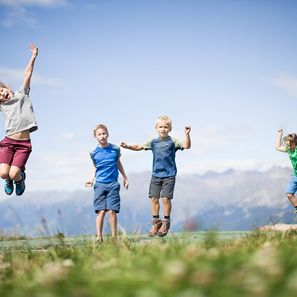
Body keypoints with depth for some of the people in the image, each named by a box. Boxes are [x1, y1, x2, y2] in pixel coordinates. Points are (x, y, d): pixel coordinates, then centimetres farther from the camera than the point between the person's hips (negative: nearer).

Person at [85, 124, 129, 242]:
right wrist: (91, 178, 3)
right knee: (101, 211, -5)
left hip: (113, 184, 0)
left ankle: (114, 237, 4)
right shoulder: (94, 153, 4)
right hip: (99, 184, 0)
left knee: (112, 211, -5)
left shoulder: (115, 149, 3)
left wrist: (125, 178, 23)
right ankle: (99, 237, 1)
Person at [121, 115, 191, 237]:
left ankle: (166, 223, 8)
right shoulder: (153, 143, 9)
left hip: (169, 175, -4)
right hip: (156, 174, 4)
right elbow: (139, 147, 18)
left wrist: (187, 135, -27)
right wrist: (128, 146, 6)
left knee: (165, 198, -8)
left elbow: (186, 146, -12)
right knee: (154, 198, 2)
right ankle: (156, 222, 15)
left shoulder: (172, 142, -2)